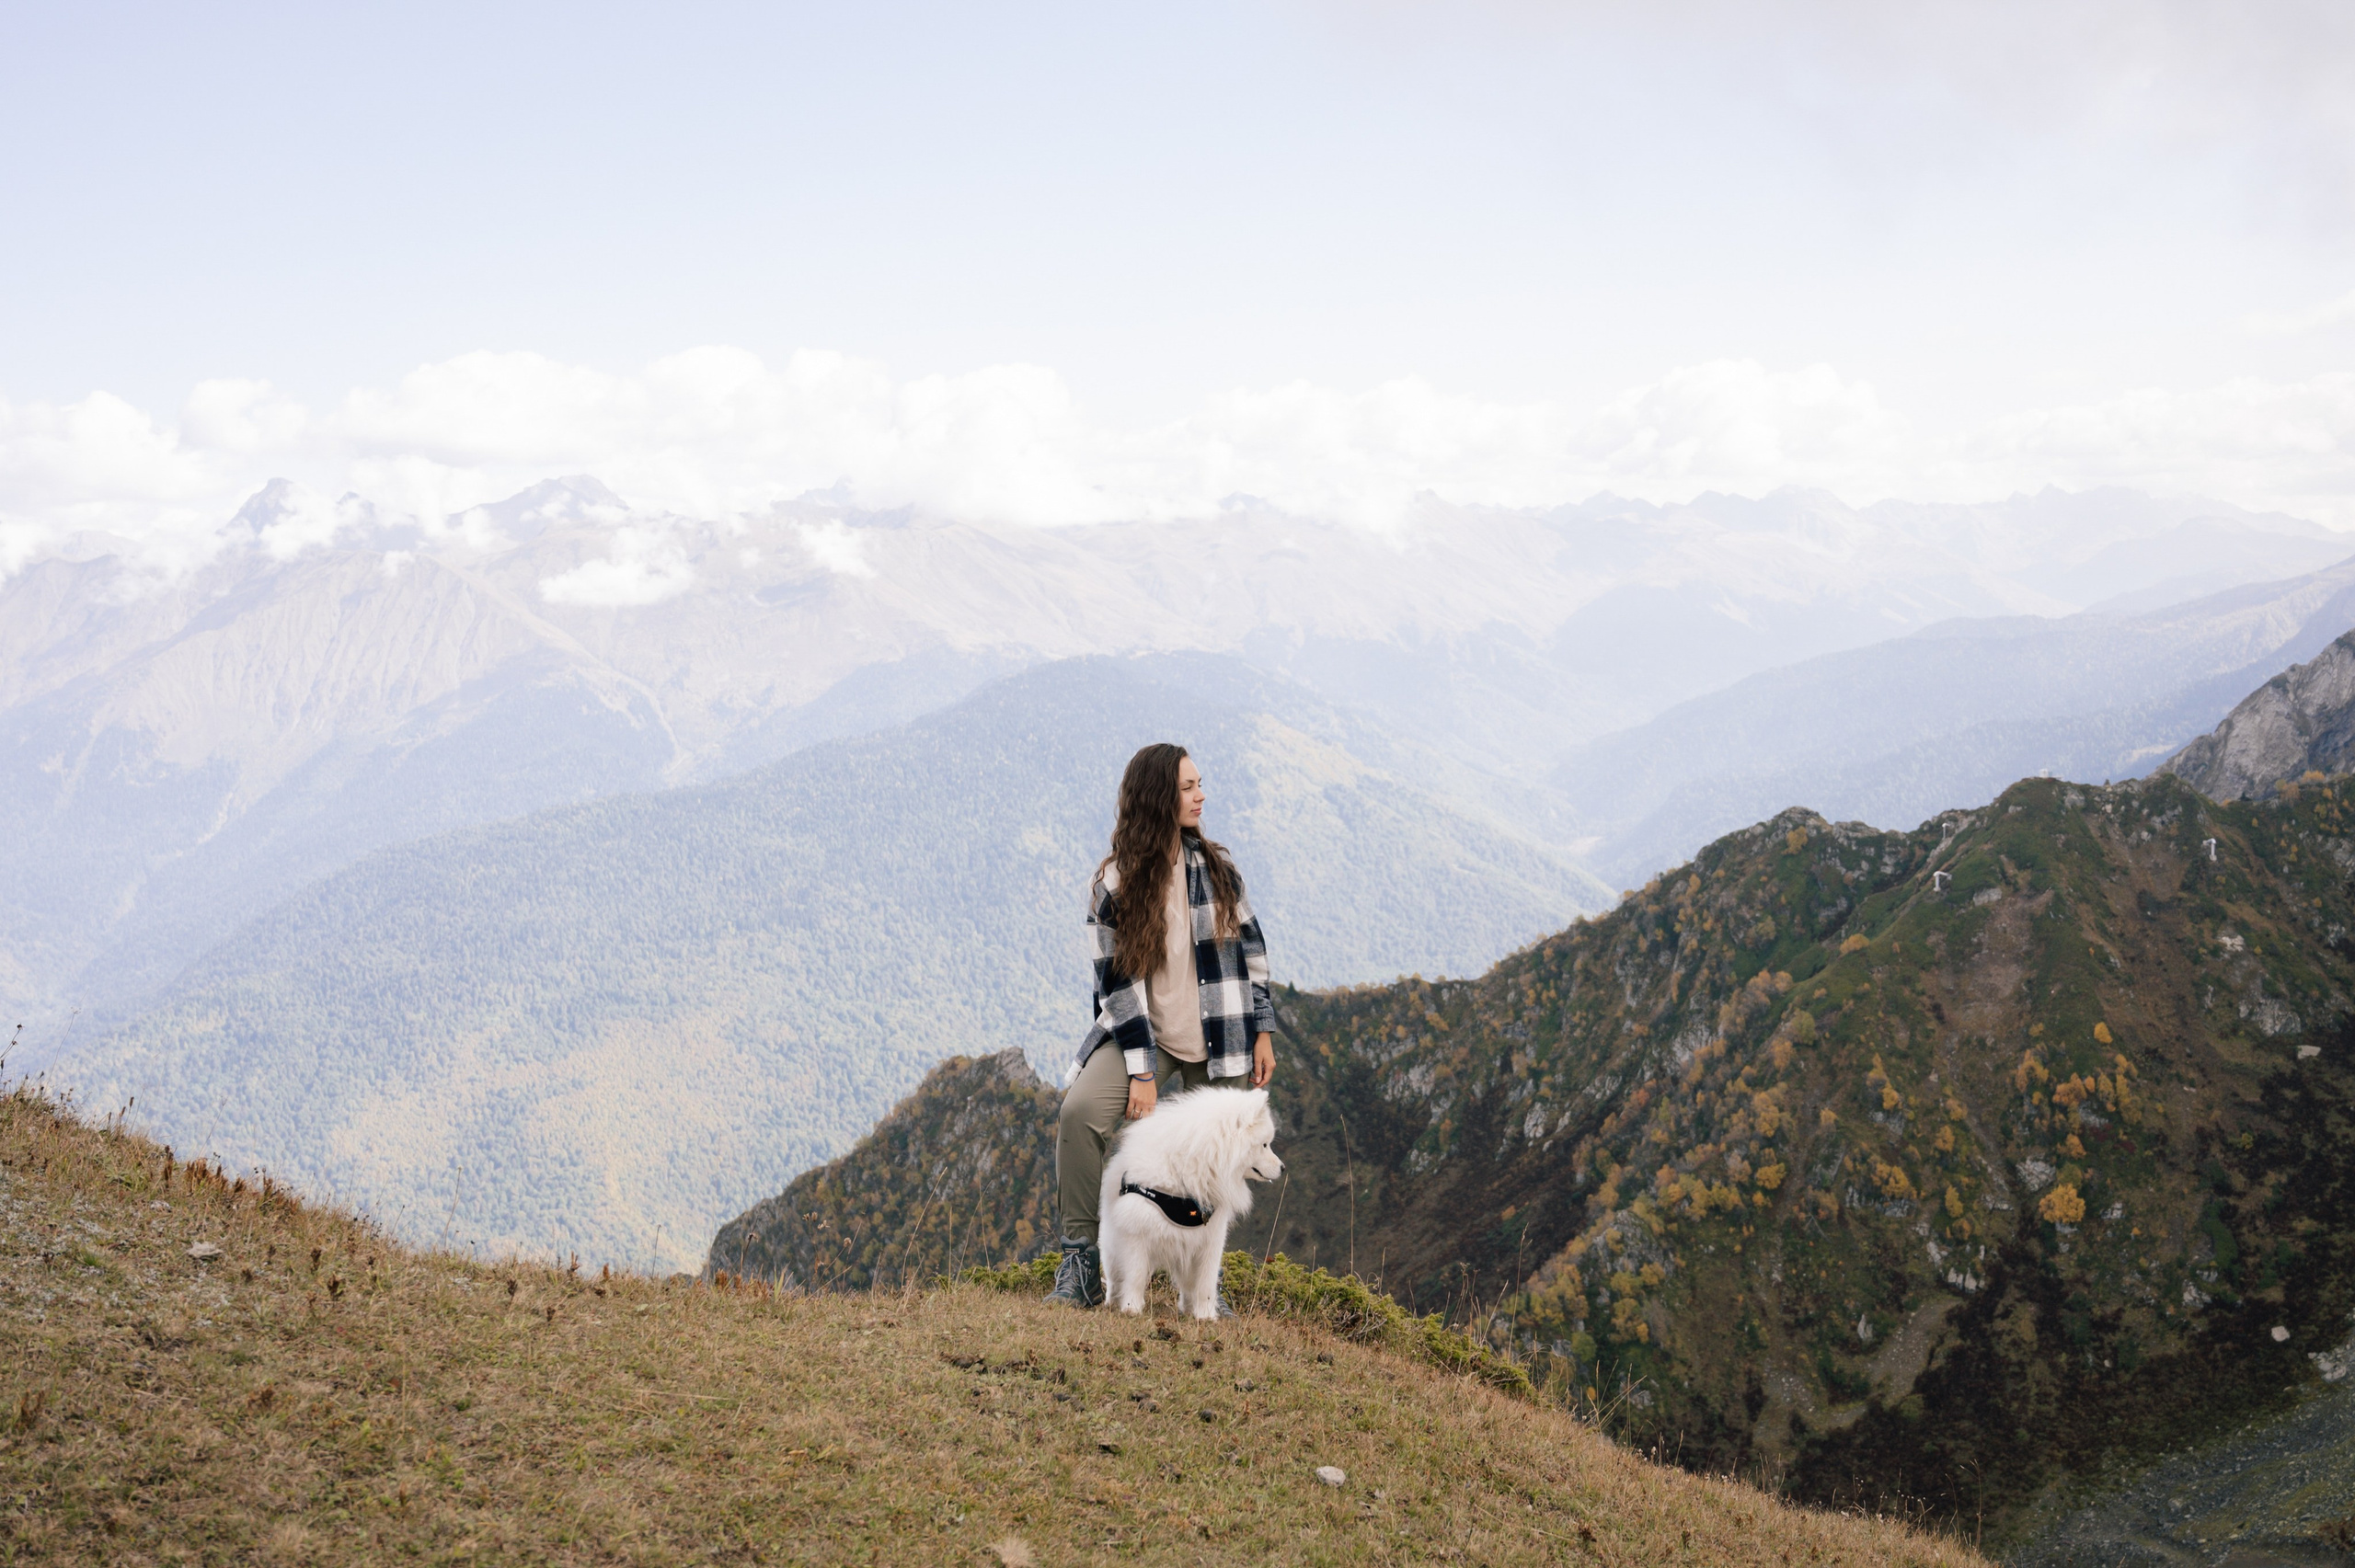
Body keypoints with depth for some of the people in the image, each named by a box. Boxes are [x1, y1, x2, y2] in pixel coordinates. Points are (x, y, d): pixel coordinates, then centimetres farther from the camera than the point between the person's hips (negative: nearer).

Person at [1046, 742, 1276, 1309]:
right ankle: (1081, 1263, -16)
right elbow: (1120, 981, -9)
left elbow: (1249, 950, 8)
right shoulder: (1115, 884, -6)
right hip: (1144, 1033, -3)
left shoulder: (1215, 867, 3)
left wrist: (1263, 1032, 3)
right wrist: (1142, 1072, -14)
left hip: (1218, 1043, 3)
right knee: (1081, 1110, -26)